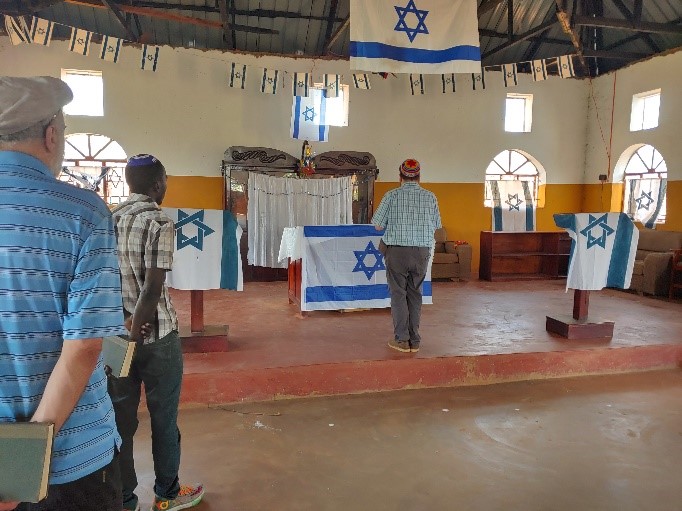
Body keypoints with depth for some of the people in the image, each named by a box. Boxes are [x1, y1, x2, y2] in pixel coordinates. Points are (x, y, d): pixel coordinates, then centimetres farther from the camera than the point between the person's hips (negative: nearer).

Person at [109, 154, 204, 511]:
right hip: (156, 337, -5)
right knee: (164, 419, 11)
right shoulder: (159, 223, -14)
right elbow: (152, 289, -20)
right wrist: (134, 334, -12)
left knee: (120, 420, 14)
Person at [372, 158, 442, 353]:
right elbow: (436, 226, 8)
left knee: (398, 294, 7)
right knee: (415, 295, 13)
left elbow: (378, 225, -2)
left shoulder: (391, 196, -6)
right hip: (422, 251, 3)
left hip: (397, 251, -2)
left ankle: (402, 340, 9)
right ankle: (415, 340, 18)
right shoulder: (430, 197, 1)